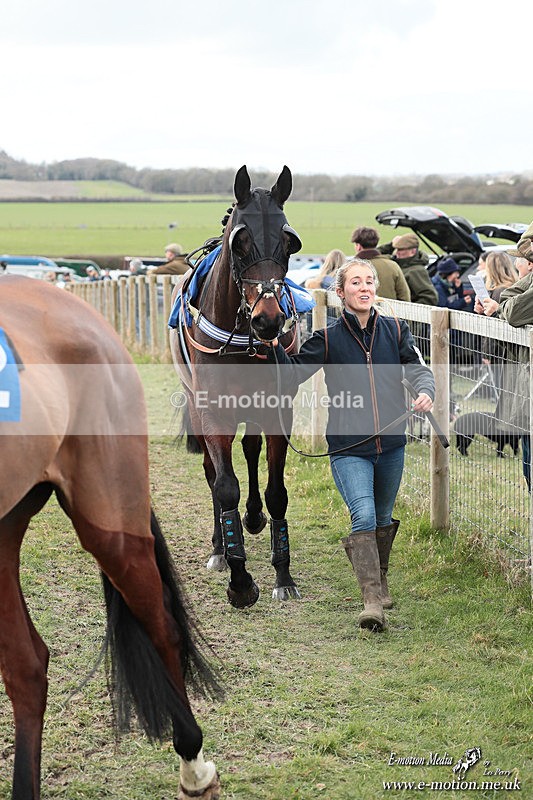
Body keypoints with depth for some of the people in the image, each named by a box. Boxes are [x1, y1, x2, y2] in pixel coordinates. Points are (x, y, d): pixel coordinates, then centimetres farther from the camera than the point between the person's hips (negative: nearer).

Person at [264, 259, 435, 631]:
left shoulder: (395, 330, 5)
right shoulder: (328, 339, -1)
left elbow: (418, 367, 0)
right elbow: (294, 373, -1)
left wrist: (426, 391, -21)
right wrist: (275, 346, -18)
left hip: (391, 444, 3)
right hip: (348, 448, -3)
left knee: (383, 517, 19)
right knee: (363, 516, -19)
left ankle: (381, 583, 41)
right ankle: (372, 600, -20)